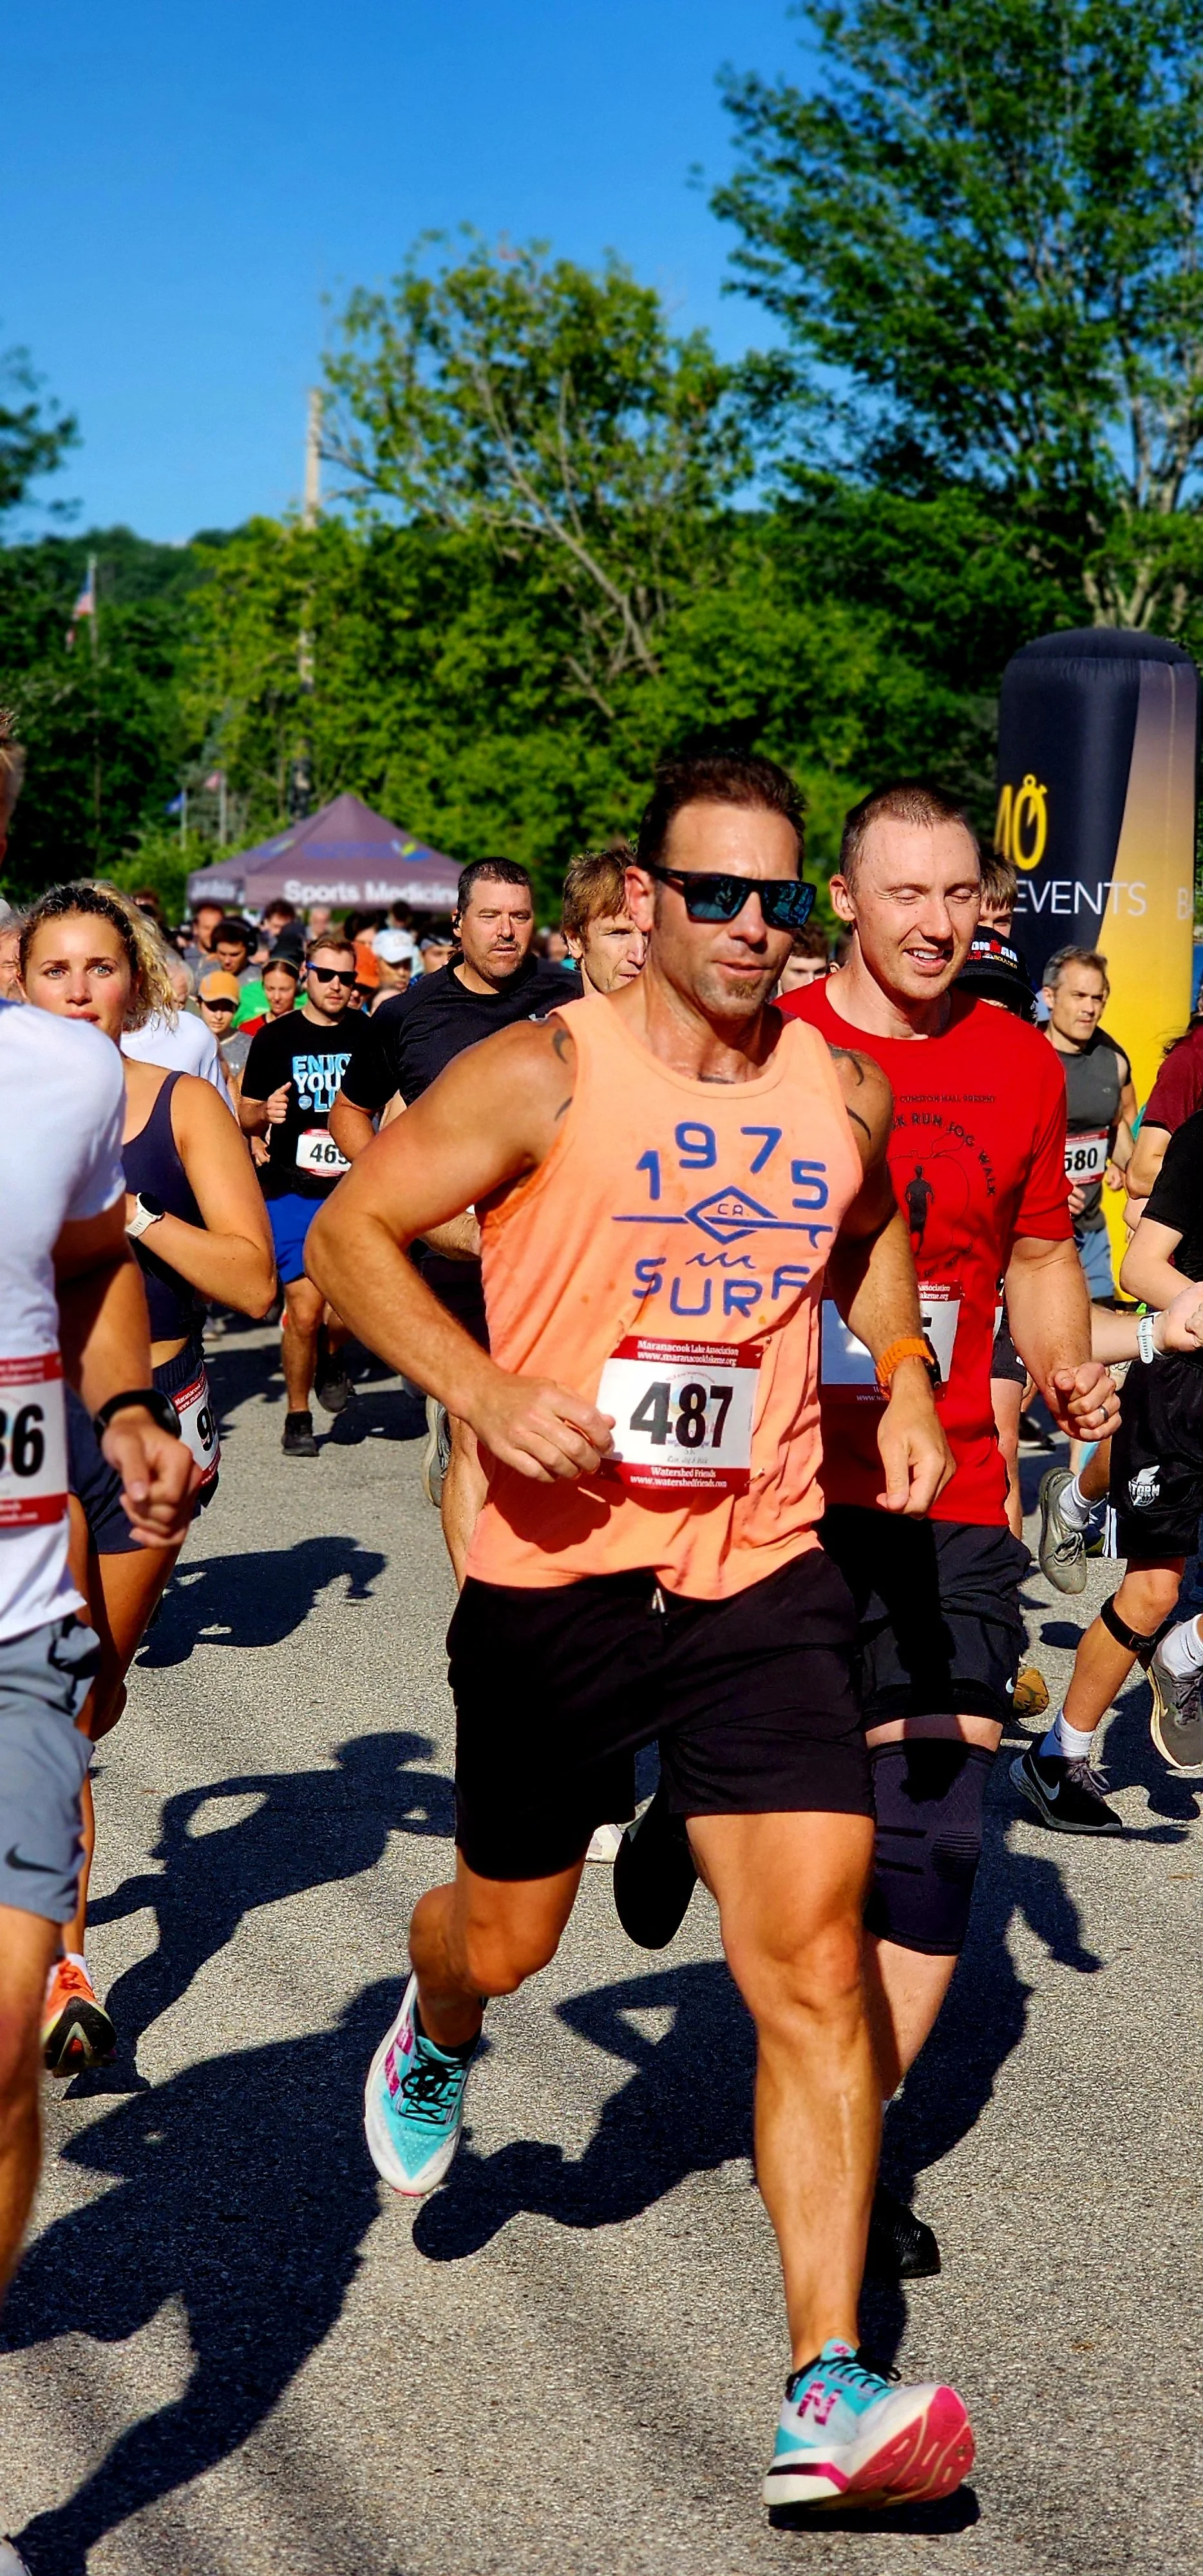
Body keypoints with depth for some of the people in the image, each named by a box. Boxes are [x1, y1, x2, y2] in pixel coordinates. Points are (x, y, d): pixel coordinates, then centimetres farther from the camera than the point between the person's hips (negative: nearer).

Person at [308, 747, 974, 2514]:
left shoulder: (850, 1094, 5)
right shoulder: (545, 1075, -8)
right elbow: (351, 1230, -5)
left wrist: (904, 1377, 8)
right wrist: (484, 1388, -20)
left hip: (763, 1575, 2)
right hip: (557, 1575, -2)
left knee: (814, 1957, -12)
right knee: (506, 1937, 16)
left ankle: (829, 2395, -10)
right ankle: (433, 2040, 56)